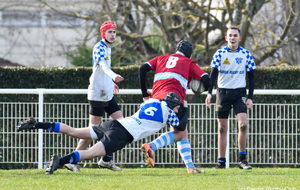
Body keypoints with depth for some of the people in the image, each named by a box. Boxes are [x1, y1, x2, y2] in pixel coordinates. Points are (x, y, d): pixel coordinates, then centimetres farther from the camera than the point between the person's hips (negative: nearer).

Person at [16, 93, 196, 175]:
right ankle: (61, 161, -45)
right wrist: (186, 110, 30)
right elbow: (181, 126, 17)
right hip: (122, 135, -7)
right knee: (91, 153, -23)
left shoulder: (151, 101, 22)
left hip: (116, 123, 7)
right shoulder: (167, 112, 3)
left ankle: (36, 124, 0)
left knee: (73, 131, 8)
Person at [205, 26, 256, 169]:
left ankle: (242, 160, -7)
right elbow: (213, 74, -3)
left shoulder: (246, 54, 0)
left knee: (243, 124, -16)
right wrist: (209, 93, -15)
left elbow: (251, 77, 5)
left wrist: (250, 97, -1)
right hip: (223, 92, 0)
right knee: (222, 128, 1)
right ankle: (221, 161, 8)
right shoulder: (219, 53, -2)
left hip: (240, 93, 0)